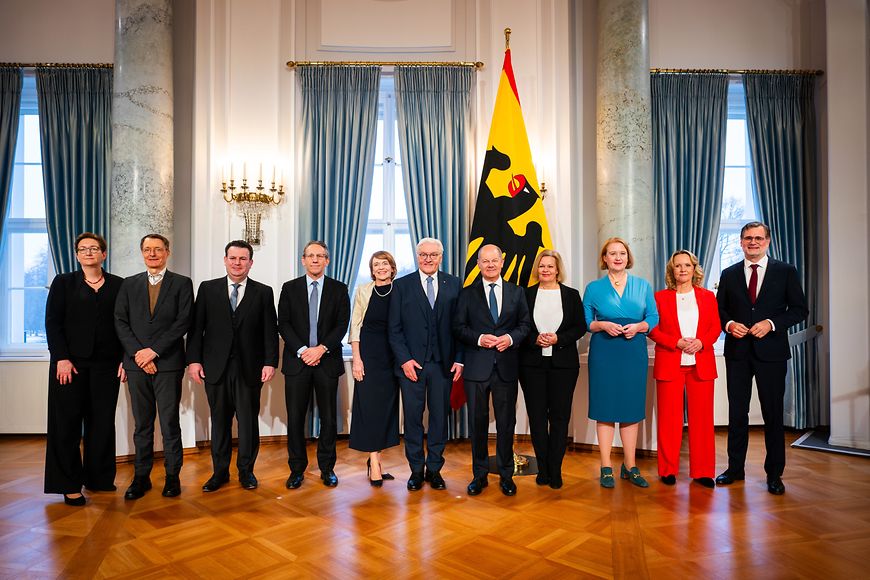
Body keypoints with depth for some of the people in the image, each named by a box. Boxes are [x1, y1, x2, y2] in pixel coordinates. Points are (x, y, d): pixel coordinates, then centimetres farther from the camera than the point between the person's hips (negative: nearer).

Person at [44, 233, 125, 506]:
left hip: (106, 363, 1)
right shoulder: (63, 283, 6)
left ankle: (99, 478, 18)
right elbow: (52, 322, 0)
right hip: (69, 362, -1)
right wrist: (61, 358, -10)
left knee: (102, 422, 6)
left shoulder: (119, 285, 7)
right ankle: (70, 485, 13)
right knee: (67, 422, 3)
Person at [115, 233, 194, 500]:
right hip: (136, 363, 3)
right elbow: (120, 322, 5)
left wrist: (154, 350, -12)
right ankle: (141, 476, 19)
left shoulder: (182, 284, 3)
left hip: (168, 363, -3)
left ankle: (172, 476, 13)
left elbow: (183, 321, -7)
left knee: (170, 423, 3)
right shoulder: (129, 284, 12)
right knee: (142, 424, 10)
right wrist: (137, 353, -8)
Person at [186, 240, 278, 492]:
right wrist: (193, 359, -3)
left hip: (249, 368, -1)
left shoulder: (264, 292, 4)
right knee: (220, 421, 10)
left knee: (248, 421, 6)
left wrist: (270, 362, -7)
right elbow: (196, 328, 4)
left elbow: (270, 331, 1)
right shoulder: (208, 289, 6)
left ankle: (246, 470, 22)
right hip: (216, 367, 1)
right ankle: (220, 471, 24)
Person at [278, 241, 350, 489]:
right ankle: (297, 469, 19)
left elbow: (342, 324, -2)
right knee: (295, 418, 4)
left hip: (327, 361, 0)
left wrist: (322, 348, -14)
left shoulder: (339, 289, 6)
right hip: (297, 360, 0)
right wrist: (302, 350, -12)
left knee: (328, 417, 6)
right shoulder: (289, 288, 7)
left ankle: (327, 468, 20)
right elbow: (283, 324, 0)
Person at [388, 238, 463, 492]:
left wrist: (459, 359, -4)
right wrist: (404, 359, -9)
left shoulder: (454, 285, 5)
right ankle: (416, 469, 21)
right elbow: (394, 328, 0)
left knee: (440, 417, 9)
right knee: (413, 418, 6)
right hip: (411, 363, -1)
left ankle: (434, 468, 24)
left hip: (443, 363, 1)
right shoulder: (401, 285, 2)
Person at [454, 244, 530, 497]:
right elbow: (458, 327, 2)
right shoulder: (467, 294, 5)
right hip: (477, 368, 0)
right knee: (477, 422, 8)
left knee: (506, 423, 9)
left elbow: (525, 324, 6)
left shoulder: (517, 292, 9)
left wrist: (511, 338, -13)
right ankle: (479, 474, 23)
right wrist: (479, 338, -15)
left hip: (506, 367, 1)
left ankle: (506, 475, 24)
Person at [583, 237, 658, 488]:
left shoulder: (642, 286, 9)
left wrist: (638, 326, -11)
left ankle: (630, 467, 20)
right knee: (605, 408, 1)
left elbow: (653, 317, 7)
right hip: (604, 354, -2)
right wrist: (603, 325, -14)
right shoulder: (594, 288, 5)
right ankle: (606, 468, 11)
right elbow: (584, 322, 4)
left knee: (632, 408, 7)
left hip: (634, 353, 2)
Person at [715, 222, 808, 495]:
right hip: (737, 352, 2)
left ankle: (774, 474, 18)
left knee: (773, 413, 5)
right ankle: (735, 468, 20)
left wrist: (771, 323, -14)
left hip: (771, 351, -2)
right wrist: (729, 324, -8)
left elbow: (800, 309, 0)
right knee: (737, 412, 8)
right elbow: (719, 308, 12)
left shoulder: (786, 272, 3)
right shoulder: (729, 274, 8)